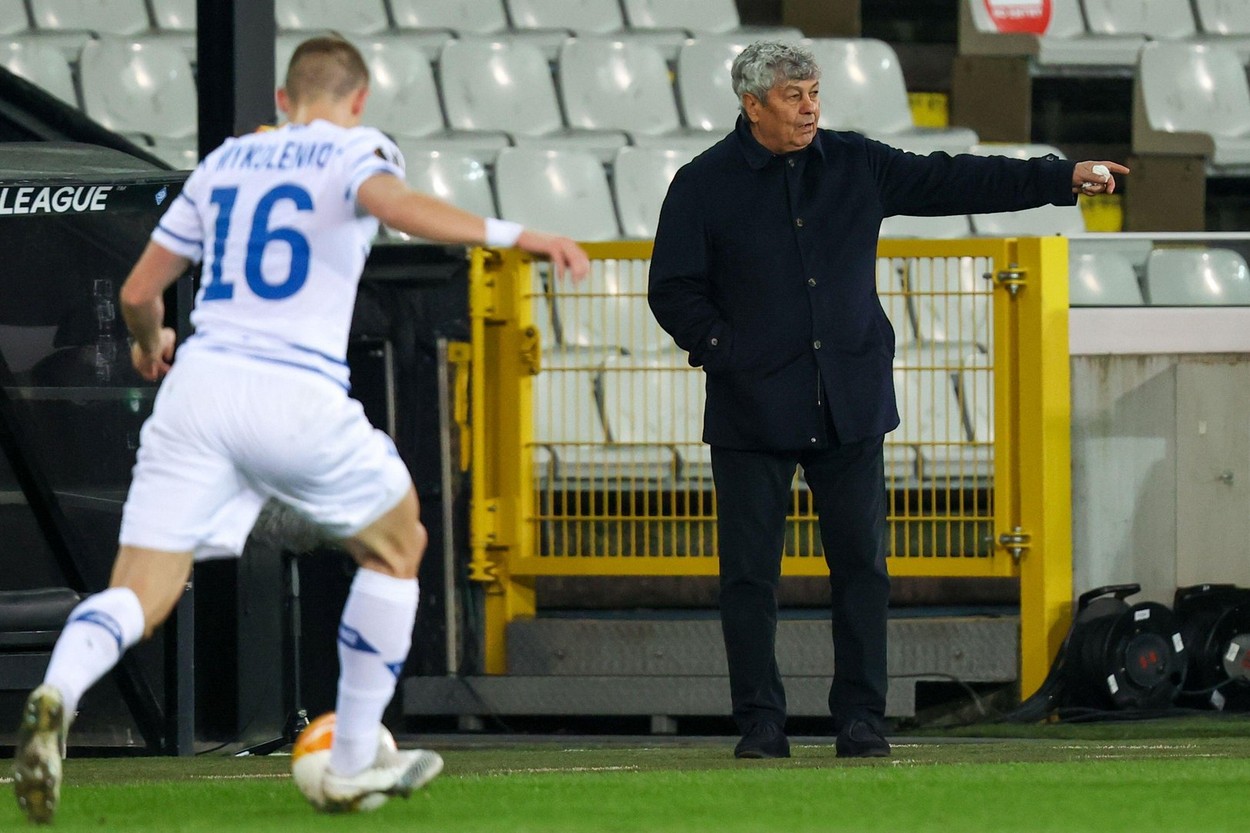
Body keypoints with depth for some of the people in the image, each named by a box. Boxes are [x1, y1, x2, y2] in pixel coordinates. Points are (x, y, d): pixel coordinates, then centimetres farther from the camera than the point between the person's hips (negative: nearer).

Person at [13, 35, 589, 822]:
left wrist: (150, 345, 46)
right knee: (395, 550, 22)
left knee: (138, 598, -1)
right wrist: (512, 234, -24)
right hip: (298, 396, -3)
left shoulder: (225, 161, 22)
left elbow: (140, 292, 24)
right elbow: (389, 200, -18)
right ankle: (353, 767, 23)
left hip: (200, 380, 4)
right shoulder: (355, 149, 7)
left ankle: (58, 696, -34)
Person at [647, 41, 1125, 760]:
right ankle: (761, 722, 6)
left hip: (851, 403, 2)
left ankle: (861, 717, 8)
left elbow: (953, 182, 7)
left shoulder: (857, 165, 7)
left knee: (861, 563, 1)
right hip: (754, 407, -2)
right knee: (750, 571, -2)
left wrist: (1065, 178, 3)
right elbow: (674, 290, 1)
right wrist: (725, 350, -11)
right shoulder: (704, 186, -1)